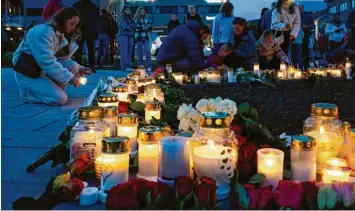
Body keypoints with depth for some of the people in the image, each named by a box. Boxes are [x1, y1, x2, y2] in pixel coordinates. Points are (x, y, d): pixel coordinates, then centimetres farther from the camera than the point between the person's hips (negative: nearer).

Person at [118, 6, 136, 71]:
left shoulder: (131, 18, 20)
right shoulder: (122, 17, 3)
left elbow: (134, 26, 7)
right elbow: (124, 26, -10)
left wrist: (128, 25, -7)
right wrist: (131, 28, 2)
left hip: (130, 36, 6)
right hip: (123, 35, -6)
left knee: (130, 52, 1)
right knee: (124, 52, -12)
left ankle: (128, 66, 3)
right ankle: (125, 66, -16)